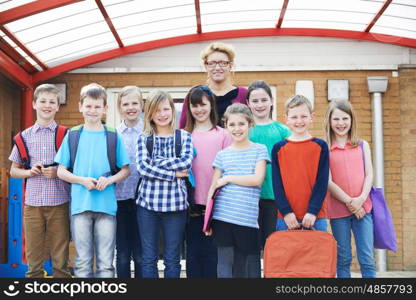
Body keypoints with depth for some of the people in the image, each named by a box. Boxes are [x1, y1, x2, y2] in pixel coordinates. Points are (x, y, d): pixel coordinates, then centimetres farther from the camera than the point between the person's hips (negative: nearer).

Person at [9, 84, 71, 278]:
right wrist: (29, 172, -7)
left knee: (60, 259, 5)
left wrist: (59, 171, -13)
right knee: (33, 259, 8)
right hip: (32, 203, 2)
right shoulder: (25, 136, 7)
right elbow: (13, 170, 13)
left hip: (59, 203, -1)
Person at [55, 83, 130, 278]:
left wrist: (109, 180, -12)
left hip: (106, 205, 0)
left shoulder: (113, 136, 6)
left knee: (105, 261, 4)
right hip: (80, 204, 1)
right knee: (83, 260, 7)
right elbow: (61, 171, 7)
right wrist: (83, 180, -10)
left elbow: (126, 170, 7)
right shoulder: (72, 135, 7)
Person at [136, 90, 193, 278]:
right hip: (148, 202, 1)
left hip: (175, 203, 0)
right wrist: (173, 173, -13)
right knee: (148, 258, 7)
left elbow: (186, 163, -11)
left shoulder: (184, 137, 5)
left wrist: (155, 162, -11)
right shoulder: (144, 138, 6)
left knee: (172, 259, 8)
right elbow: (142, 167, -8)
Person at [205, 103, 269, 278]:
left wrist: (227, 179, -5)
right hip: (222, 216, 1)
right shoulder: (222, 154, 10)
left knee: (249, 264, 5)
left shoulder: (259, 150, 6)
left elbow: (257, 179, -7)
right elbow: (213, 188, 11)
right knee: (225, 262, 1)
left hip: (248, 217, -1)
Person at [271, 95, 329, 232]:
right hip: (286, 217, 1)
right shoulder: (278, 148, 5)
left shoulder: (320, 146, 3)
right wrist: (286, 211, -8)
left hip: (315, 216, 0)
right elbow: (277, 184, 1)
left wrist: (313, 211, -10)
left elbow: (322, 182, -1)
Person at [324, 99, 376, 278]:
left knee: (367, 259, 1)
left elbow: (369, 175, 4)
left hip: (363, 208, 2)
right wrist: (349, 201, -12)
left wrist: (361, 198, -12)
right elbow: (328, 181, -5)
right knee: (343, 259, 6)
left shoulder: (362, 145, 10)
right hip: (338, 210, -2)